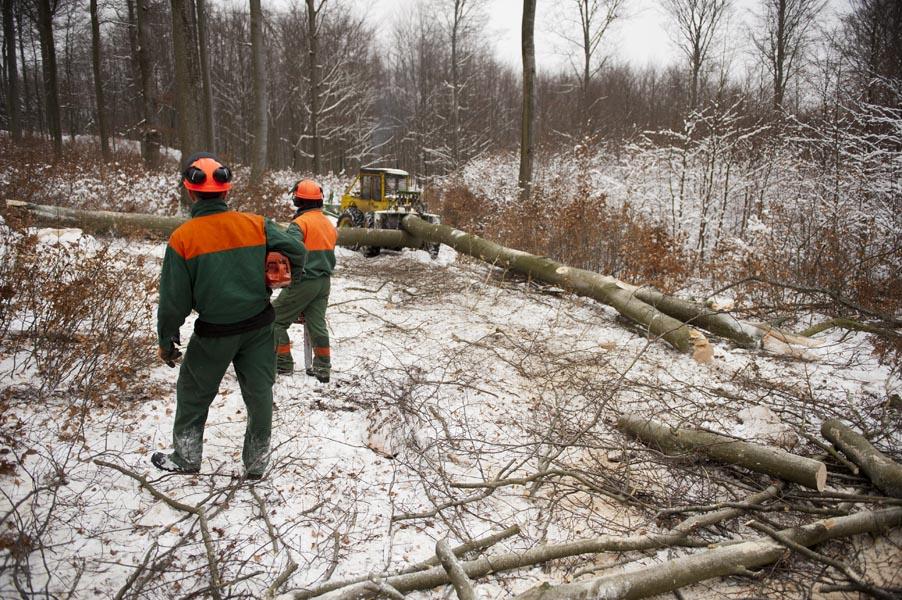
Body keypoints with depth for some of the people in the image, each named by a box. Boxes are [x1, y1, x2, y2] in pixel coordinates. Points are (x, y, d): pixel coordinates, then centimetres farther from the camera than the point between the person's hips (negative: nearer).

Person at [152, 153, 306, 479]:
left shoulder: (182, 238, -13)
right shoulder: (256, 225, -8)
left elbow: (174, 299, -9)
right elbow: (296, 251, -9)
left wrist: (166, 340, 5)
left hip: (214, 333, -2)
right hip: (258, 326, 2)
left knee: (193, 393, 20)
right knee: (259, 393, 14)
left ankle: (186, 457, 36)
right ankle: (257, 463, 27)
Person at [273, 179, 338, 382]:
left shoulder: (300, 223, -15)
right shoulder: (329, 224, 11)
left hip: (303, 281, -7)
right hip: (324, 281, 8)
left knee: (276, 320, 6)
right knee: (317, 323, 13)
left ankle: (283, 363, 8)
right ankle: (322, 367, 16)